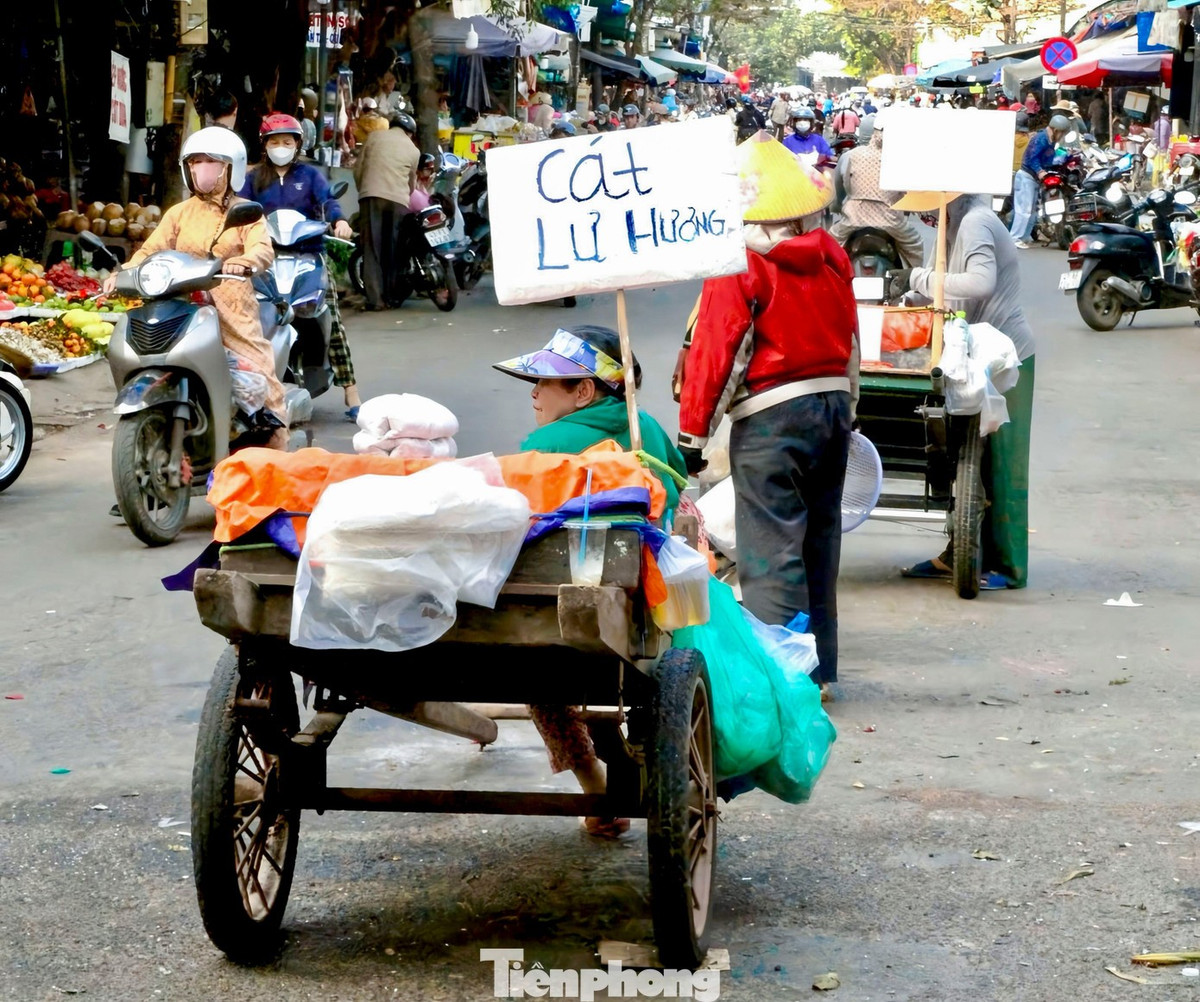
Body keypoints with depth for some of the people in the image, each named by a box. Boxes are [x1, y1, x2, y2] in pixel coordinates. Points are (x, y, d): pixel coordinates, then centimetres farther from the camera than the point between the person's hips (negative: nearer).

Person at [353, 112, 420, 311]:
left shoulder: (374, 137, 13)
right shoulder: (413, 150, 16)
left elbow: (358, 168, 12)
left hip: (372, 196, -1)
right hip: (398, 200, 1)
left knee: (372, 249, -3)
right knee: (393, 250, 8)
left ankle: (374, 298, -12)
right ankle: (391, 296, 7)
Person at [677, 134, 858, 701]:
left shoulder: (741, 264, -12)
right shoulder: (830, 256, 7)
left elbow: (715, 352, -12)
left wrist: (691, 433, -6)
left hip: (770, 419, -7)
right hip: (833, 404, 7)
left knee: (771, 549, -4)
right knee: (818, 539, 14)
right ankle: (819, 670, 22)